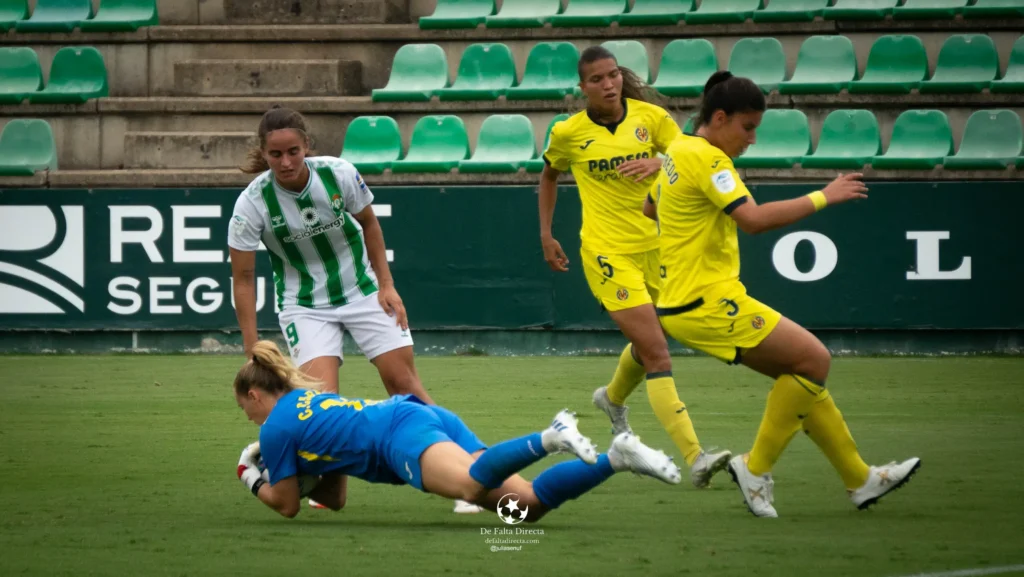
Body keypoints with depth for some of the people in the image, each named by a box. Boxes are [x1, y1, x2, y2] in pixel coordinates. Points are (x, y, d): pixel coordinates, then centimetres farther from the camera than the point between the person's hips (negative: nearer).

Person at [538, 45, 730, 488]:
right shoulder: (568, 133, -3)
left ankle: (613, 398, 57)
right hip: (607, 252, -4)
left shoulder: (651, 117, -1)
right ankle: (694, 458, -24)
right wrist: (546, 235, 14)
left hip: (656, 245, 4)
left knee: (647, 345, 21)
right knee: (657, 353, -16)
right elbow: (549, 175, 17)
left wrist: (659, 163, -19)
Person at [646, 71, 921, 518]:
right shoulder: (706, 158, -16)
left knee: (802, 371, 13)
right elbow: (754, 219, -27)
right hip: (708, 301, -11)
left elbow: (647, 210, 32)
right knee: (814, 360, -10)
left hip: (684, 304, 11)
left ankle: (860, 480, 16)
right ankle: (756, 469, -4)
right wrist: (823, 198, -21)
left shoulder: (679, 153, 15)